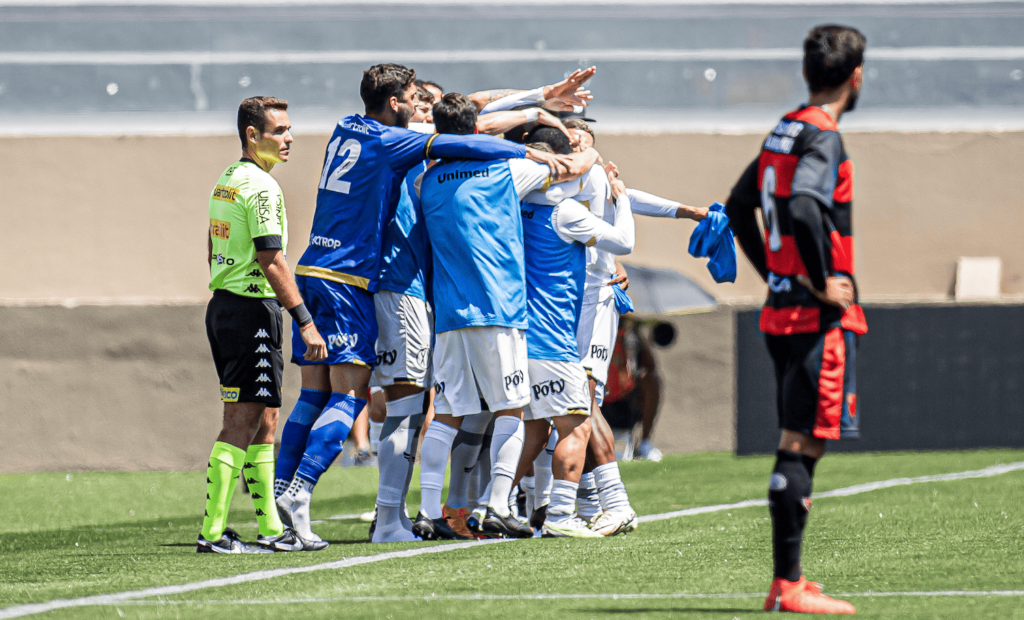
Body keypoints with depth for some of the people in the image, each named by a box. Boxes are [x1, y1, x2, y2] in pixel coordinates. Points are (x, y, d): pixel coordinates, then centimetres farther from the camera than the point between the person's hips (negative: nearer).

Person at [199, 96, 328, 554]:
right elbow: (270, 261, -20)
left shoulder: (227, 180, 15)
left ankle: (270, 528, 16)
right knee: (243, 422, -9)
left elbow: (212, 250, 21)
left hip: (224, 305, 10)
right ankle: (212, 531, -11)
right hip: (252, 312, -10)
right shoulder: (261, 186, -15)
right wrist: (305, 322, -20)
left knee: (263, 421, 13)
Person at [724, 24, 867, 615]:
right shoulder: (824, 138, -13)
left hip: (781, 309, 9)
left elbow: (740, 205, 26)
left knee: (798, 445, 13)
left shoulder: (782, 132, 14)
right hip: (821, 316, -9)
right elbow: (802, 207, -30)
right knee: (801, 446, -10)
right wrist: (823, 282, -20)